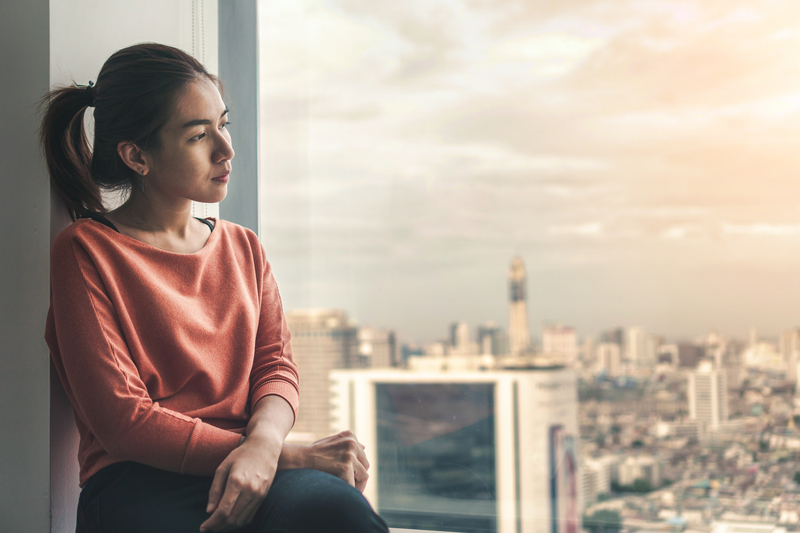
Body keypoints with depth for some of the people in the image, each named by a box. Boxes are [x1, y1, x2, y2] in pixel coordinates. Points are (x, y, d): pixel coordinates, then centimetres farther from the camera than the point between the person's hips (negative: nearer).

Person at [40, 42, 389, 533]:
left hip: (246, 468, 5)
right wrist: (289, 454, -15)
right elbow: (123, 420, -9)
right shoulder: (86, 251, -1)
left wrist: (264, 441, -17)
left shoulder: (242, 246, 19)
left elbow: (275, 364, 10)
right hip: (140, 480, -5)